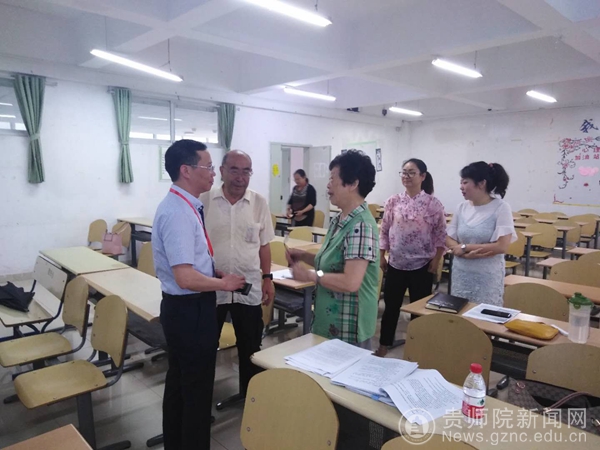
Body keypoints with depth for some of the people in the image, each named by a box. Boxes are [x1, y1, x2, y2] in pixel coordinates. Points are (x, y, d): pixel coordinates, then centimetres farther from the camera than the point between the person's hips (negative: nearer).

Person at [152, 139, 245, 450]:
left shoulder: (183, 206, 6)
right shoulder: (178, 213, -25)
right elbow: (186, 277, -29)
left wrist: (217, 275, 8)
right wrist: (224, 283, -15)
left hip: (186, 307, 10)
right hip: (190, 309, -10)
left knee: (180, 380, 25)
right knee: (197, 386, 8)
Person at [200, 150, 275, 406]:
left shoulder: (259, 203, 0)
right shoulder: (204, 201, -6)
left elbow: (264, 245, 6)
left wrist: (267, 278, 4)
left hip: (249, 287, 2)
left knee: (250, 345, 15)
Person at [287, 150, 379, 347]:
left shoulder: (360, 226, -24)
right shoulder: (339, 220, 5)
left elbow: (351, 282, -29)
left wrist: (310, 275, -19)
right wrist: (304, 256, 3)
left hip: (348, 327, -9)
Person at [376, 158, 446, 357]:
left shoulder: (433, 204, -7)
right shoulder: (393, 201, 1)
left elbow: (440, 235, -4)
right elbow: (384, 231, 5)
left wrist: (436, 260, -8)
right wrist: (381, 256, 3)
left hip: (422, 265, -2)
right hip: (396, 264, 3)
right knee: (391, 306, 13)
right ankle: (383, 346, 28)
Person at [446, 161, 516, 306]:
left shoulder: (501, 208, -10)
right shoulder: (462, 207, 2)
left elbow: (501, 246, -16)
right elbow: (449, 240, 4)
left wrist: (464, 247, -13)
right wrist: (467, 254, -14)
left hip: (487, 277, -4)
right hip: (460, 275, 4)